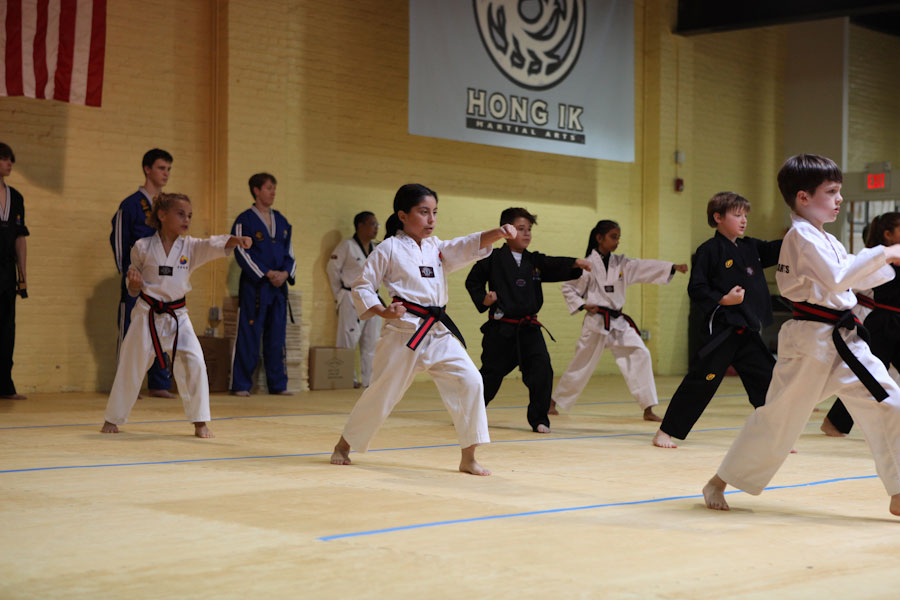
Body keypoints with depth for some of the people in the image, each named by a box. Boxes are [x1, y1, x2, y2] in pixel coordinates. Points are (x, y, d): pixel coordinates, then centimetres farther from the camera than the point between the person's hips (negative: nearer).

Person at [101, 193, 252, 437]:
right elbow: (133, 289, 5)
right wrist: (134, 282, -19)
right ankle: (113, 419, 26)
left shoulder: (190, 247, 0)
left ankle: (200, 422, -3)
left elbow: (215, 245, -19)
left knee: (194, 361, -15)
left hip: (177, 315, 1)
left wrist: (236, 240, -39)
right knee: (131, 366, 6)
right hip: (148, 314, -1)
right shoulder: (143, 247, -5)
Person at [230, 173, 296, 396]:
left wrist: (285, 272, -4)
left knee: (277, 337, 9)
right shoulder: (245, 220, -4)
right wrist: (267, 273, -15)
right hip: (254, 286, -6)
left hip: (278, 286, 6)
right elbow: (242, 253, -9)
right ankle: (241, 385, 2)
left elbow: (289, 252, 15)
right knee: (248, 336, -5)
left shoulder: (281, 221, 14)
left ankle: (278, 384, 15)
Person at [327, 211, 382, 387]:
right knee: (348, 339, -6)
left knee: (372, 340, 7)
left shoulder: (377, 248, 11)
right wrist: (339, 294, 0)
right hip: (352, 300, -7)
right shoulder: (347, 246, -7)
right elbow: (333, 268, -4)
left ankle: (368, 379, 13)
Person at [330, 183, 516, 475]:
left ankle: (468, 458, -1)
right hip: (404, 331, -5)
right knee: (381, 393, 2)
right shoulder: (389, 249, -3)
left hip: (439, 332, 5)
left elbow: (471, 246, -1)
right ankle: (343, 445, 25)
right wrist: (382, 311, -16)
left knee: (469, 381, -9)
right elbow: (361, 287, 0)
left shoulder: (438, 248, 14)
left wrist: (499, 232, -19)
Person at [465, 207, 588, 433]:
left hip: (528, 328, 3)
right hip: (501, 329, -3)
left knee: (542, 370, -11)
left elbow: (556, 266, -7)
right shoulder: (493, 259, -3)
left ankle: (539, 419, 0)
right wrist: (483, 299, -10)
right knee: (491, 373, 6)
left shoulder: (535, 261, 8)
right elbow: (472, 282, 6)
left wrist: (576, 263, -24)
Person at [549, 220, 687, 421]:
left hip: (619, 322, 5)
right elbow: (568, 289, 0)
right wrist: (583, 305, -12)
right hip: (596, 321, -5)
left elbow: (645, 267, -6)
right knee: (582, 365, 2)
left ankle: (648, 408, -5)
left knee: (640, 355, -9)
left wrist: (673, 267, -19)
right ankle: (554, 402, 22)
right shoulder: (588, 265, -7)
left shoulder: (622, 263, 6)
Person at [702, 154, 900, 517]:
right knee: (778, 418, 0)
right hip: (810, 341, -9)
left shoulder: (826, 240, 18)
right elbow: (837, 280, -25)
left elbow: (857, 279, 24)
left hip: (843, 341, 9)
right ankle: (719, 483, 17)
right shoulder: (802, 236, -13)